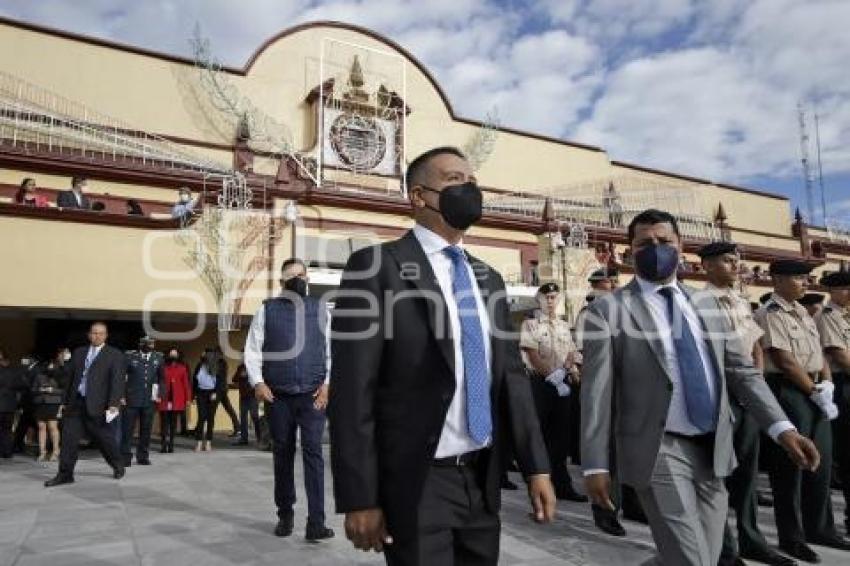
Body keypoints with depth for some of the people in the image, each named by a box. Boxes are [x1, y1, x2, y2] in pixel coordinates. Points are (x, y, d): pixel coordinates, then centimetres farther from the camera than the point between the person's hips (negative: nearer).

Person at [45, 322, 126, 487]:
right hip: (75, 403, 5)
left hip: (97, 405, -4)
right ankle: (65, 474, 14)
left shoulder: (115, 355, -2)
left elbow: (117, 381, -9)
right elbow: (71, 378, 17)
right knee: (68, 439, 3)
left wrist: (113, 405, -18)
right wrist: (65, 402, 14)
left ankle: (118, 466, 26)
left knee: (105, 438, 5)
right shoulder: (79, 352, 14)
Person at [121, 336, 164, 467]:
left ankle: (143, 456, 20)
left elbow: (161, 378, 14)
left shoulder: (158, 358, 6)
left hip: (149, 401, 3)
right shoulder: (129, 355, -2)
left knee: (146, 430, 9)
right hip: (131, 399, -2)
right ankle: (125, 457, 11)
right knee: (127, 429, 1)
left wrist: (160, 394, 5)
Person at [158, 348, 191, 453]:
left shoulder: (182, 368, 5)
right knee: (164, 423, 1)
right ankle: (163, 445, 7)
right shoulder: (164, 367, 1)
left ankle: (170, 445, 16)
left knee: (173, 423, 8)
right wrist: (158, 395, -10)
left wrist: (188, 398, 0)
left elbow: (186, 383, 4)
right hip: (164, 400, -1)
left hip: (177, 400, 1)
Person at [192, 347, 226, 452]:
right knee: (202, 417, -4)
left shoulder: (221, 365, 0)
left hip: (213, 393, -1)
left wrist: (216, 393, -12)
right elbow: (195, 379, 11)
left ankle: (208, 442, 9)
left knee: (211, 417, 3)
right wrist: (195, 393, 6)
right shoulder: (201, 364, 7)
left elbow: (221, 380, -4)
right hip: (201, 392, 1)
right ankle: (199, 442, 0)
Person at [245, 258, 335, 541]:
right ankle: (285, 515, 25)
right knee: (282, 454, 11)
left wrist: (327, 383, -5)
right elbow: (252, 350, 5)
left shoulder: (320, 308, 6)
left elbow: (332, 348, 3)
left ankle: (316, 522, -3)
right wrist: (258, 382, -7)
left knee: (313, 452, -6)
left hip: (312, 394, -1)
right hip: (278, 395, 1)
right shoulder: (267, 310, 6)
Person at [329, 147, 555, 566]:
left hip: (482, 479, 6)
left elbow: (511, 376, 10)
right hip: (416, 484, -6)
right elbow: (352, 389, -14)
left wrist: (536, 466, 5)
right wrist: (360, 499, -15)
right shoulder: (376, 266, -10)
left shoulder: (488, 278, 10)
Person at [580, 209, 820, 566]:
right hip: (658, 451, -5)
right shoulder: (608, 309, -7)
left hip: (714, 449, 6)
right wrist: (596, 465, -12)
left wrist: (781, 427, -2)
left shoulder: (705, 303, 10)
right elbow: (596, 392, -9)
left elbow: (741, 370, 11)